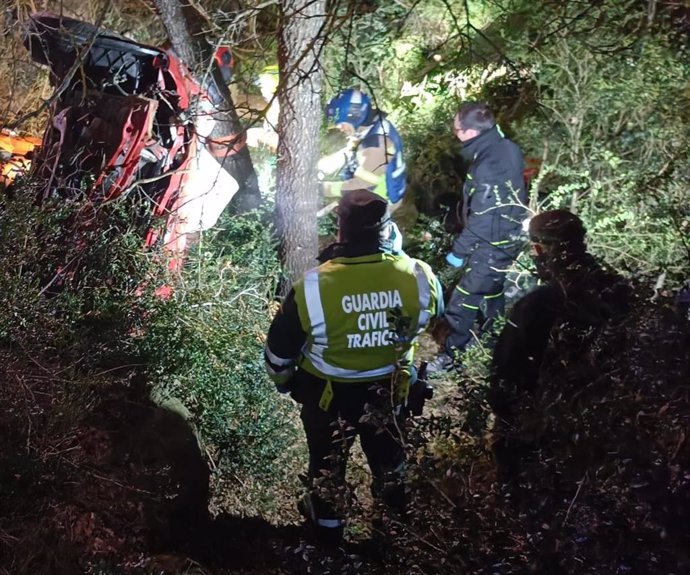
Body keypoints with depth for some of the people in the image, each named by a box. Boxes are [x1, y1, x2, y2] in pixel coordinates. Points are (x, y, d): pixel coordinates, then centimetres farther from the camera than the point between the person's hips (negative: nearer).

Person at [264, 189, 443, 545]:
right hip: (387, 388, 2)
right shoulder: (417, 277, -27)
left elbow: (280, 348, -16)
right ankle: (394, 496, 59)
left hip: (327, 392, -2)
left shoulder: (313, 288, -31)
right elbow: (432, 314, -2)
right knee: (386, 444, 32)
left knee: (327, 457, 26)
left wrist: (282, 379, 5)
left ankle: (328, 522, 49)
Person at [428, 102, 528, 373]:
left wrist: (459, 251, -14)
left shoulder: (488, 167, -30)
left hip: (492, 244, -9)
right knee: (491, 292, 25)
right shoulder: (507, 148, -2)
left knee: (462, 301, 2)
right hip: (509, 237, 10)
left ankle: (451, 355, 16)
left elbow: (481, 219, -26)